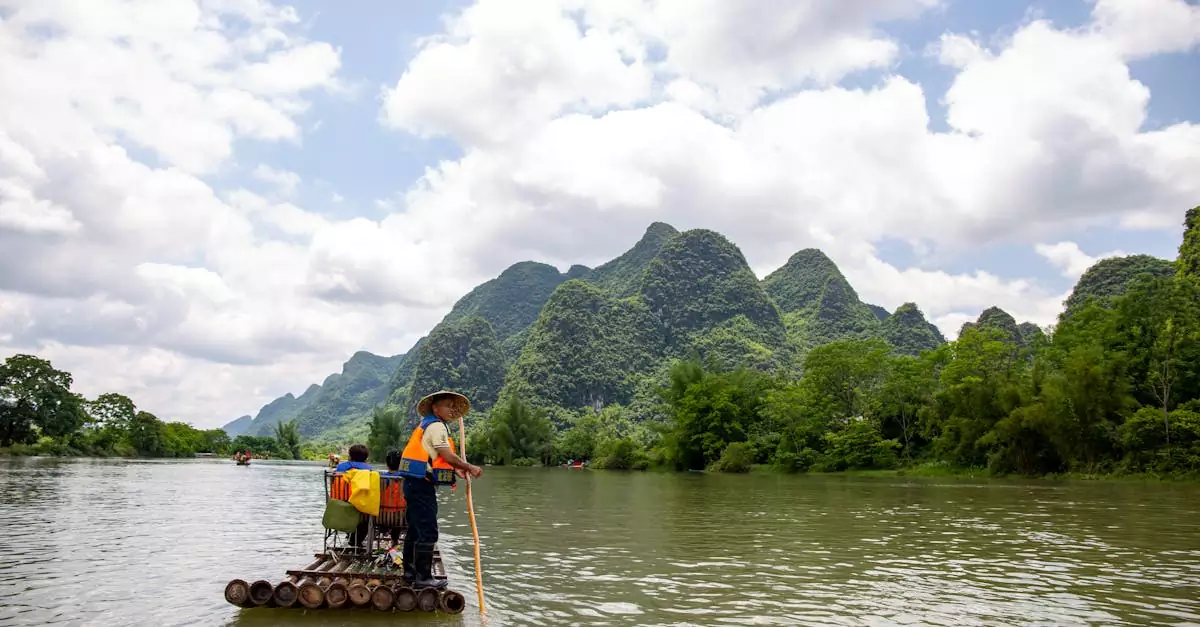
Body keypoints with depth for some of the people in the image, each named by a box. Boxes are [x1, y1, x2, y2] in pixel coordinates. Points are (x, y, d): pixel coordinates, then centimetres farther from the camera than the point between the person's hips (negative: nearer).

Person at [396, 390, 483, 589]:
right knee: (428, 532, -7)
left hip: (414, 483, 11)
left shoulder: (427, 425, 20)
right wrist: (470, 467, -6)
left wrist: (456, 469, 11)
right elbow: (448, 455, -17)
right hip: (422, 485, -11)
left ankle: (410, 572, 26)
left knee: (415, 529, 17)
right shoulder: (436, 425, -11)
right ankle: (423, 577, -3)